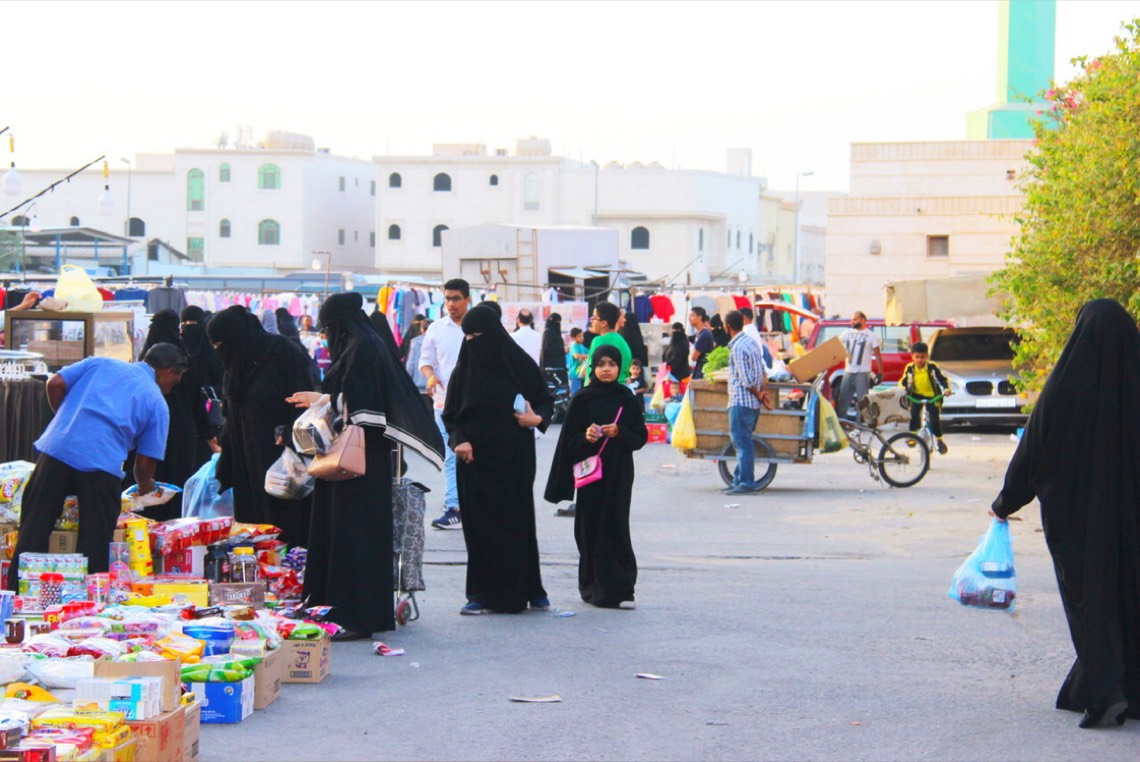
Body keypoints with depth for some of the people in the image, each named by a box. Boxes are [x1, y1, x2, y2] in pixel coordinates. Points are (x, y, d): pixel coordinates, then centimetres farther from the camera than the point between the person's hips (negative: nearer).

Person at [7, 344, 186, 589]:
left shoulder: (100, 364, 21)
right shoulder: (157, 403, 14)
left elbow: (55, 384, 10)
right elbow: (145, 462, 10)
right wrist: (144, 485, 31)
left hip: (56, 450, 3)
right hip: (102, 465, -3)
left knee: (33, 532, 10)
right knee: (94, 543, 9)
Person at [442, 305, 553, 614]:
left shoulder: (519, 363, -1)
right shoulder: (464, 369, 7)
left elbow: (546, 401, 4)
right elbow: (450, 414, 9)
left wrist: (537, 418, -17)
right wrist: (459, 440, -9)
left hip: (513, 459, -2)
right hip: (475, 458, 2)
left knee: (518, 521, 1)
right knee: (479, 525, 0)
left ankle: (528, 589, 11)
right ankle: (484, 593, 4)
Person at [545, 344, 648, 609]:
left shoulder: (627, 399, 5)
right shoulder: (582, 399, 2)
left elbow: (640, 436, 2)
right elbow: (569, 439, 1)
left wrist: (619, 432, -15)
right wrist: (586, 437, -18)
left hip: (618, 474, 0)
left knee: (615, 527, -5)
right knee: (590, 529, -1)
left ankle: (620, 588, -2)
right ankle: (594, 587, 6)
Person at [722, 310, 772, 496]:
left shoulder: (737, 348, -15)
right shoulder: (751, 342, 13)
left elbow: (746, 379, -18)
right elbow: (762, 370, 12)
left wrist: (759, 396, -6)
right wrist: (763, 392, 3)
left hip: (741, 402, -9)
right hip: (752, 402, 9)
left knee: (742, 443, -7)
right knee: (743, 442, 13)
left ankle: (746, 484, -8)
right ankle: (740, 480, 17)